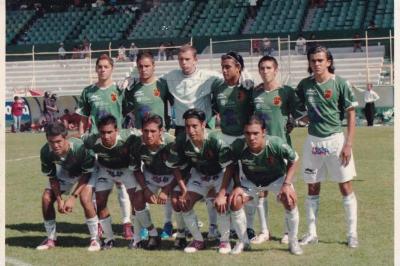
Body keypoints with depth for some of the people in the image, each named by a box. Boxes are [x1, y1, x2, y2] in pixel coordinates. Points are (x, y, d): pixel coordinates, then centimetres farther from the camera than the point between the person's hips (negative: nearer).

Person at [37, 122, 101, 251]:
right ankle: (51, 239, 8)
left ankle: (95, 238, -9)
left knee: (85, 199, -27)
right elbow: (52, 178, -13)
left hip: (83, 175, -4)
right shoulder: (46, 152, -28)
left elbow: (86, 175, -25)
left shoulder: (79, 147, -39)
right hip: (62, 176, 4)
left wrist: (73, 197, -31)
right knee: (46, 198, -11)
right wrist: (59, 200, -21)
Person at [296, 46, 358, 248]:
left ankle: (352, 233, 9)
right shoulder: (304, 85, 4)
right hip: (313, 140, 4)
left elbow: (351, 115, -6)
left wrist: (348, 144, -11)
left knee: (345, 187, 0)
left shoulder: (341, 84, -7)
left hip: (336, 139, -4)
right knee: (312, 188, 9)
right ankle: (311, 233, 18)